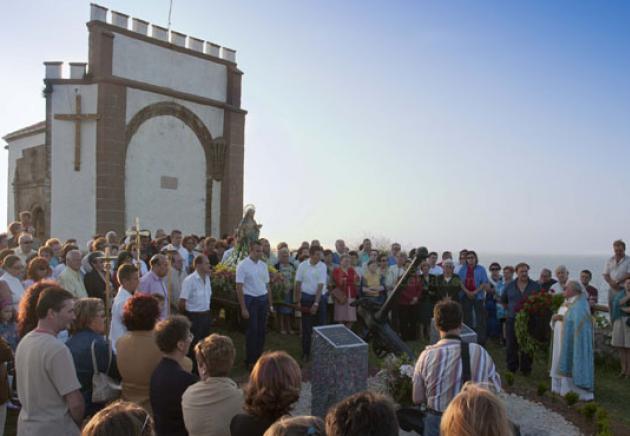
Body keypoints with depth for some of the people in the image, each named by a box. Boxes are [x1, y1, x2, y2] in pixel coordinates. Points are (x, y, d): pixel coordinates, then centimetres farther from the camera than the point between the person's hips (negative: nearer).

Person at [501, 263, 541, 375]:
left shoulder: (536, 286, 1)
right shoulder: (510, 286, 5)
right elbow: (503, 301, 18)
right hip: (512, 320, 1)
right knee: (511, 346, 5)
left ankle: (526, 369, 19)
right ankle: (511, 368, 18)